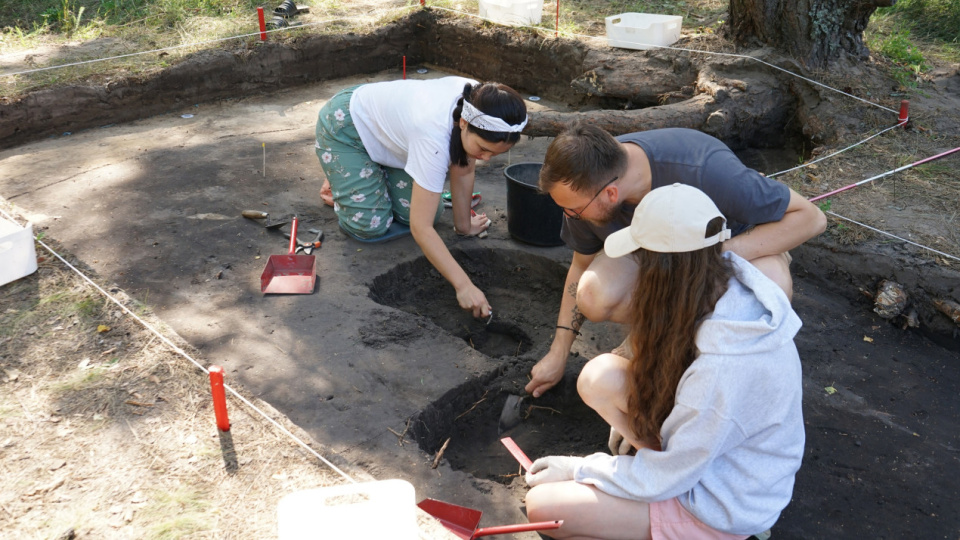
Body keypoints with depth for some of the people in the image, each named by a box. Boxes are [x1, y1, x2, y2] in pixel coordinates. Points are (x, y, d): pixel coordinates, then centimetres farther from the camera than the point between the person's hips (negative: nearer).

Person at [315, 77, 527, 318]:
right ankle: (338, 186, 15)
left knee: (422, 211, -5)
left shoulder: (476, 102, -25)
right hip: (345, 126, -6)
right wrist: (463, 285, -47)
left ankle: (378, 175, 22)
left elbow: (463, 171, -8)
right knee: (371, 225, -15)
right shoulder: (435, 137, -44)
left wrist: (464, 225, -1)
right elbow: (421, 228, -42)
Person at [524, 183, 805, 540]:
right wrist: (631, 415, 8)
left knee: (542, 505, -12)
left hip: (719, 505, -7)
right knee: (599, 376, -6)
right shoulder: (730, 277, -15)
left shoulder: (722, 369, -38)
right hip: (704, 444, 8)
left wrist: (577, 469, -10)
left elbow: (666, 479, -23)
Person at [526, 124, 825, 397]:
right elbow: (582, 264, -5)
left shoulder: (704, 170, -39)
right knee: (593, 297, -29)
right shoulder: (585, 183, -23)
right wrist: (558, 353, -4)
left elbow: (811, 217, -30)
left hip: (737, 243, -2)